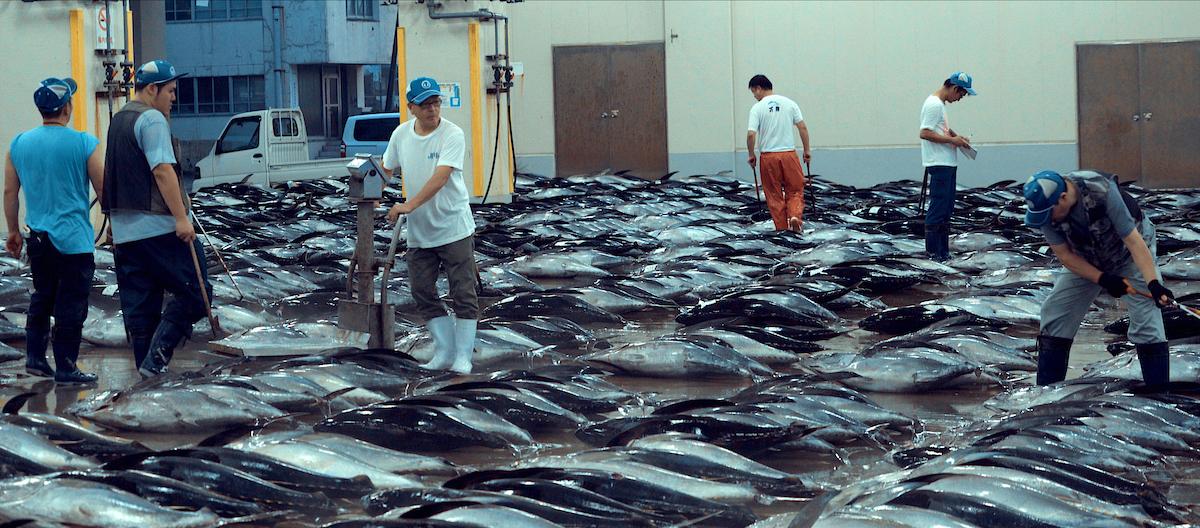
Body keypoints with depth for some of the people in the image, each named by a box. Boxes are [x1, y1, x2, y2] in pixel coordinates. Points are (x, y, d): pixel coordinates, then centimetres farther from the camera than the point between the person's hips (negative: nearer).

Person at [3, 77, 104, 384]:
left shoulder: (19, 144, 4)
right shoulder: (83, 144, -10)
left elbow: (9, 192, 9)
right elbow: (104, 190, -5)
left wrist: (13, 231, 20)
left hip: (38, 237, 5)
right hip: (74, 238, -5)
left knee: (42, 298, 19)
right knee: (71, 305, 1)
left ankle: (34, 357, 18)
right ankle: (65, 369, 4)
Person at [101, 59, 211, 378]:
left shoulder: (118, 120, 19)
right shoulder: (152, 119, -10)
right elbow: (162, 170, -20)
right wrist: (181, 217, -22)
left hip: (123, 229, 9)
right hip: (158, 227, -9)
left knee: (138, 303, 10)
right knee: (194, 291, -4)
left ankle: (145, 364, 10)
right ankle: (157, 356, -14)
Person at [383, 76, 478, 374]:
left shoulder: (452, 134, -15)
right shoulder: (401, 134, 2)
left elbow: (441, 176, -26)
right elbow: (386, 169, 18)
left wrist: (409, 205, -32)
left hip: (454, 228, -5)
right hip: (418, 232, 5)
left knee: (463, 293, -3)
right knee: (422, 293, 6)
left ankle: (462, 356, 4)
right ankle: (444, 352, 15)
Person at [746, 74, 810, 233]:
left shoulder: (757, 108, -6)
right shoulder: (789, 103, 3)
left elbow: (751, 134, -13)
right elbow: (803, 127, 0)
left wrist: (751, 155, 1)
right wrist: (807, 151, 8)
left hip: (768, 156, -2)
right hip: (789, 154, 2)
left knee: (774, 195, 9)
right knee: (795, 190, 9)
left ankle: (781, 227, 10)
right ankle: (795, 215, -15)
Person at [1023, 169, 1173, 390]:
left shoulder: (1102, 191, -37)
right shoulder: (1044, 206, -25)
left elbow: (1133, 240, -32)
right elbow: (1064, 254, -16)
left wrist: (1153, 284, -40)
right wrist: (1103, 279, -26)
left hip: (1127, 254, -4)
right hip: (1085, 260, 4)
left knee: (1146, 316, -16)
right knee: (1054, 313, -2)